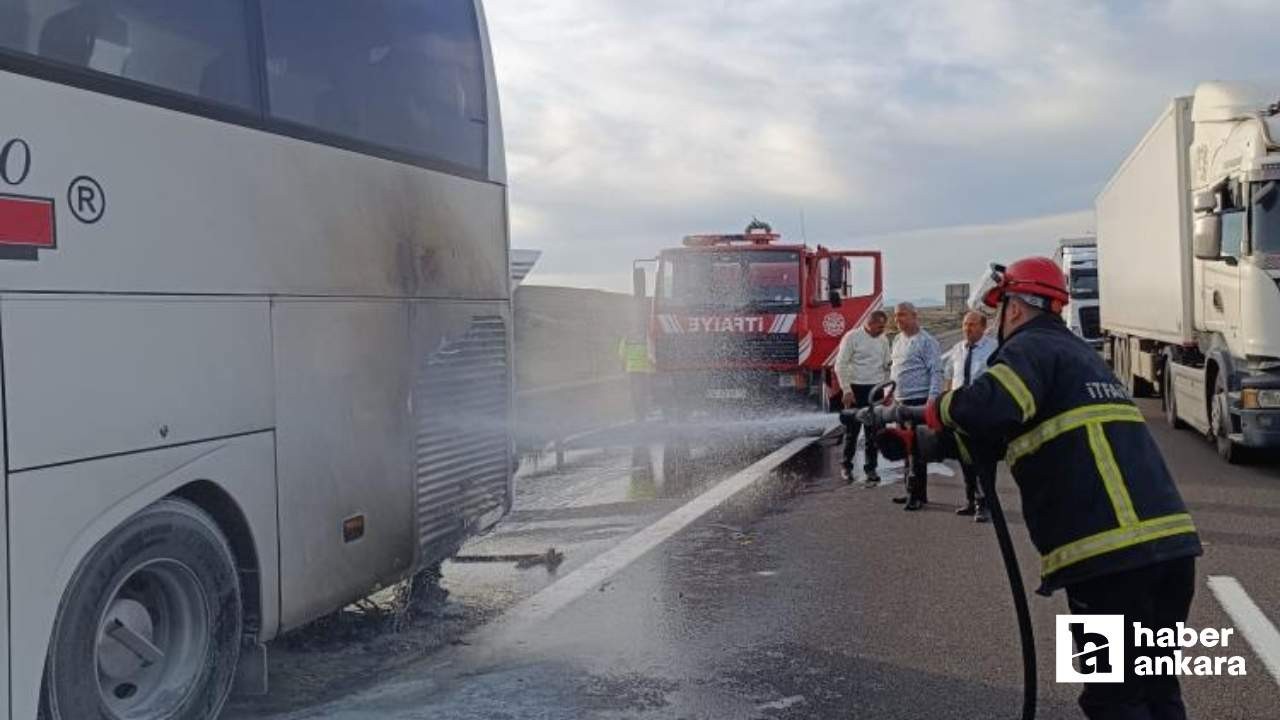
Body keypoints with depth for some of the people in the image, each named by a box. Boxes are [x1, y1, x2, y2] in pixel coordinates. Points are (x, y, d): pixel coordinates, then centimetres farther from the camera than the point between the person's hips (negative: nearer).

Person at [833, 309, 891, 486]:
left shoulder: (883, 340, 9)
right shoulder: (852, 337, -8)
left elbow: (887, 366, 16)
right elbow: (840, 365, -9)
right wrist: (846, 390, -14)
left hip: (875, 390, 4)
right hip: (855, 389, -4)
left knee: (873, 432, 4)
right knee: (852, 430, 4)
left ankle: (870, 469, 11)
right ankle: (846, 465, 22)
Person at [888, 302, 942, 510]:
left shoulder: (926, 341, -9)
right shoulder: (897, 340, 16)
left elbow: (936, 372, -14)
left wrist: (933, 398, -22)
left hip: (918, 400, -8)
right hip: (900, 401, 9)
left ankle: (917, 494, -5)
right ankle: (913, 491, 21)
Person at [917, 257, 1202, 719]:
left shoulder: (1032, 347, -1)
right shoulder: (1078, 353, 26)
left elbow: (993, 408, -25)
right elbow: (995, 439, 30)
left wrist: (940, 410, -4)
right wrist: (916, 442, 32)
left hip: (1111, 556, -9)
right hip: (1173, 542, 9)